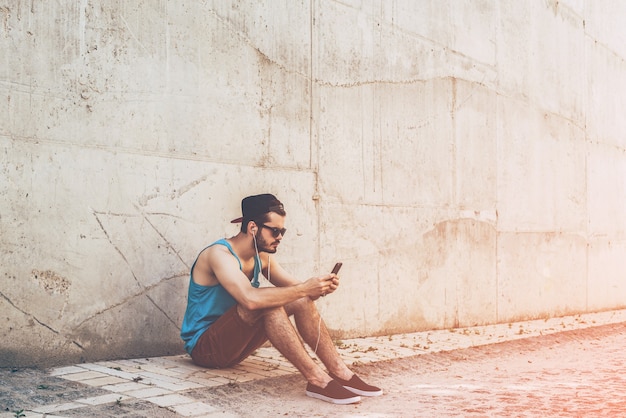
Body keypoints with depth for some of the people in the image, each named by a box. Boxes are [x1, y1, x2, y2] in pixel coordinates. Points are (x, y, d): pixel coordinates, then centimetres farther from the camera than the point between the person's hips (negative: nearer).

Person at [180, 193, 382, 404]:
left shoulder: (261, 257, 5)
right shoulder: (219, 254, -22)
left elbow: (294, 288, 6)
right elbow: (251, 298, -39)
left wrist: (318, 288, -17)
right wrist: (305, 289, -34)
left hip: (233, 343, 9)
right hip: (204, 347, -8)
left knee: (302, 301, -7)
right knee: (268, 303, -33)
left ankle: (340, 373, -10)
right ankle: (316, 380, -31)